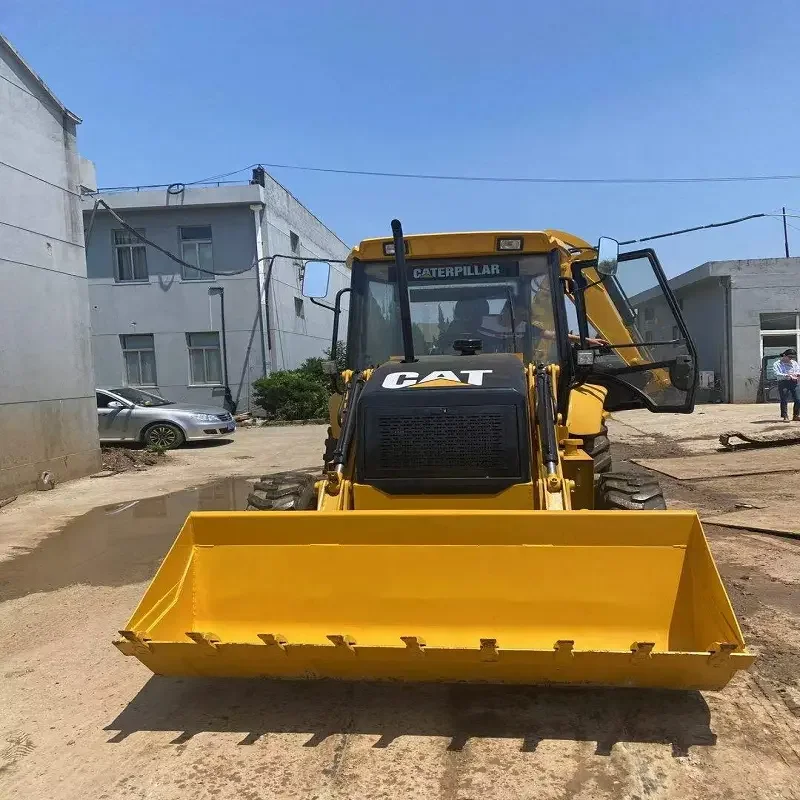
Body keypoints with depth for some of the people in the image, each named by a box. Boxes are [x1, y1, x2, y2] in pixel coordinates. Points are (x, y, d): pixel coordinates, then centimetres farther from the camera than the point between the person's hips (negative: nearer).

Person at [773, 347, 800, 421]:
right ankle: (785, 417, 4)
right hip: (783, 383, -4)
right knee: (784, 401, -3)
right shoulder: (777, 364, 0)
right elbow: (777, 374, -12)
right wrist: (787, 375, -27)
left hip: (794, 383, 4)